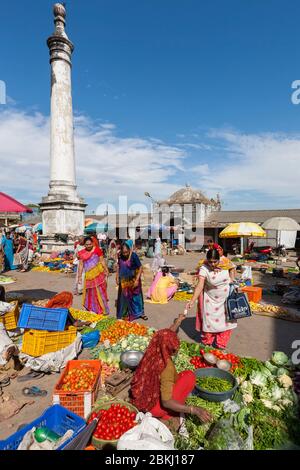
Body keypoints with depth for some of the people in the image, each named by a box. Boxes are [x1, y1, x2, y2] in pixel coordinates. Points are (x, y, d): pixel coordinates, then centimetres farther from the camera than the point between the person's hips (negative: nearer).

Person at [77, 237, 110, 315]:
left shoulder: (97, 249, -3)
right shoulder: (82, 253, 4)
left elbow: (102, 261, -1)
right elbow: (81, 265, 6)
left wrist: (106, 270, -7)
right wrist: (80, 275, 2)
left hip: (98, 272, -3)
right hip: (89, 275, 3)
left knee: (99, 291, -1)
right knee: (90, 292, 12)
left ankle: (103, 310, 7)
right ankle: (92, 309, 27)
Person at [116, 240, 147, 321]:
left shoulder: (134, 256, -21)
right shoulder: (120, 256, -9)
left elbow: (140, 268, -17)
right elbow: (118, 266, 6)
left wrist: (137, 280, -21)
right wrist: (117, 277, 6)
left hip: (133, 280, -3)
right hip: (124, 281, 3)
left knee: (136, 296, 11)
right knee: (124, 297, 13)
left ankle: (140, 312, 28)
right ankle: (124, 313, 30)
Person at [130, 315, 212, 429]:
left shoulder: (152, 352, -10)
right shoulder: (166, 366, -31)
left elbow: (165, 337, 10)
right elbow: (166, 402, -32)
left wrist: (177, 322, 22)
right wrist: (194, 410, -35)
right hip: (154, 407, -7)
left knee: (177, 377, 21)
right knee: (189, 376, -9)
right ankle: (168, 416, 0)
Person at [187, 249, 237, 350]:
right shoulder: (204, 269, -25)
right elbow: (200, 286, -32)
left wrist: (231, 279, -6)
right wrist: (192, 301, -41)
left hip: (226, 299, 3)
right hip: (211, 299, -2)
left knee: (226, 321, 12)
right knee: (209, 320, 5)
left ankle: (221, 344, 30)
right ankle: (207, 342, 29)